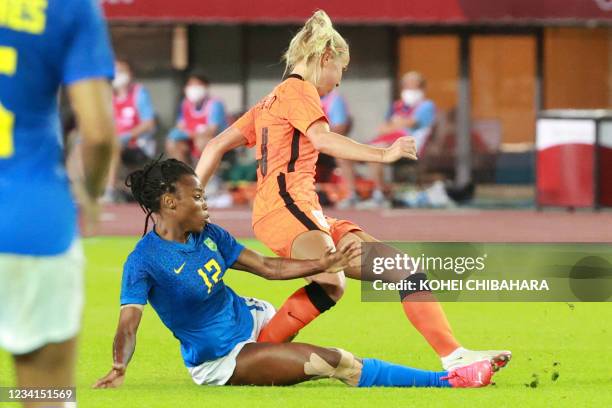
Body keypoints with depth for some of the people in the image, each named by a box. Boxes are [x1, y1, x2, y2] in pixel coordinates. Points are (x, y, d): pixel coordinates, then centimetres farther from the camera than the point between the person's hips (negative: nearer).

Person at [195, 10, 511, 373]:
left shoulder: (271, 101, 29)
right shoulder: (298, 89, 1)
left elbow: (217, 145, 25)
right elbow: (322, 139, -18)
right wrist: (384, 154, -23)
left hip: (311, 216, 10)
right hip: (285, 205, -10)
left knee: (404, 270, 0)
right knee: (331, 284, -35)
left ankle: (454, 357, -7)